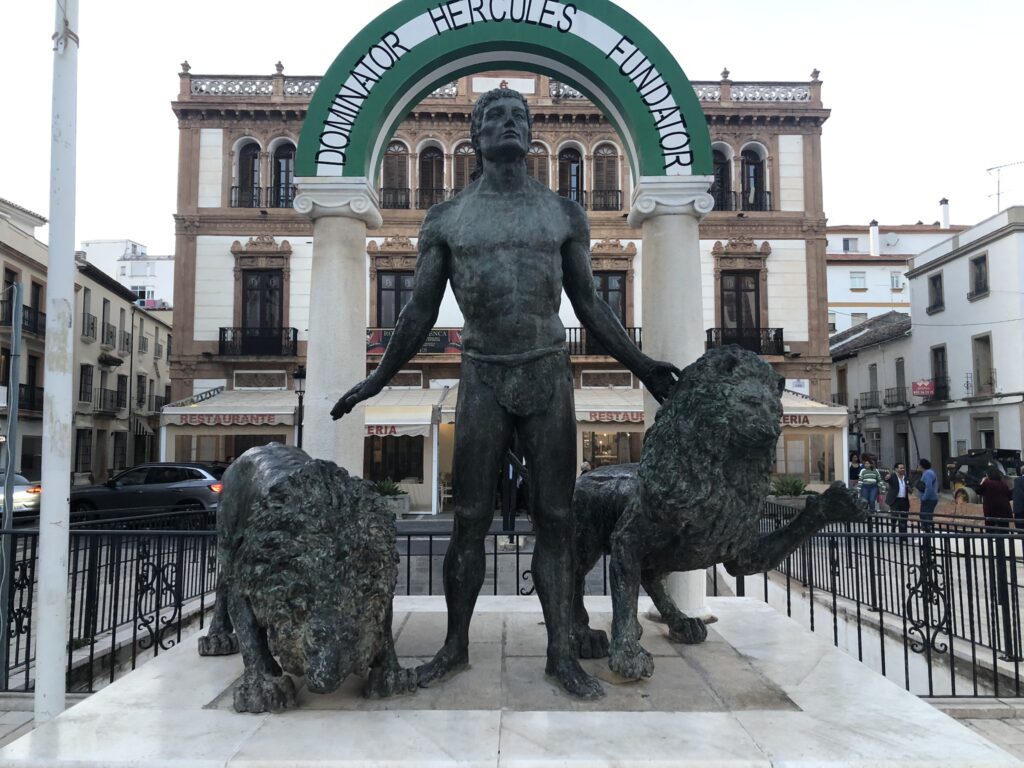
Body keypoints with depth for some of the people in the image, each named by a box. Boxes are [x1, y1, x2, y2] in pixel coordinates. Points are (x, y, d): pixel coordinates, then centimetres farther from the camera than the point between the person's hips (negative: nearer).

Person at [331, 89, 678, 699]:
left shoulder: (564, 213, 7)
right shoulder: (446, 219, 6)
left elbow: (590, 305, 12)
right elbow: (420, 313, 11)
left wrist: (641, 365, 9)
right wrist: (378, 381, 11)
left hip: (549, 375, 1)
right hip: (483, 379, 0)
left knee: (556, 518, 2)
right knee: (470, 519, 3)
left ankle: (562, 653, 12)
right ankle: (456, 645, 20)